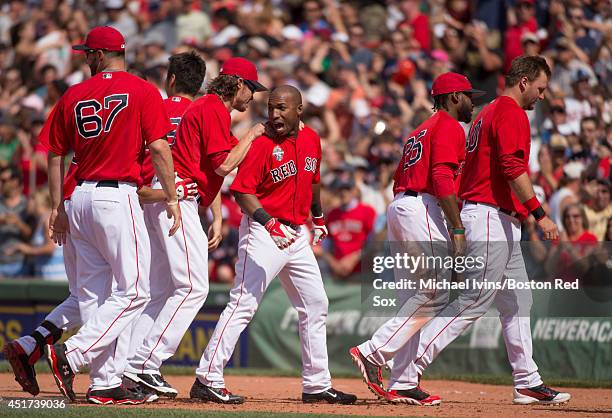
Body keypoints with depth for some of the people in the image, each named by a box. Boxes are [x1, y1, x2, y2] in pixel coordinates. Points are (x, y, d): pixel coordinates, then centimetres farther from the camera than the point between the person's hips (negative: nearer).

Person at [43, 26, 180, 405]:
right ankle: (71, 354, -19)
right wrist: (171, 198, -2)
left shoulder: (72, 96, 10)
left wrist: (57, 209, 19)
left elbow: (56, 156, 12)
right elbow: (159, 147, -9)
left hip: (80, 198, 6)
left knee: (95, 293, 8)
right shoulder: (142, 91, -2)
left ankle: (106, 384, 4)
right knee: (132, 291, -4)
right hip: (118, 197, -6)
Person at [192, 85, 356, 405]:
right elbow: (241, 191, -20)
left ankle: (317, 385, 20)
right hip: (263, 232, -8)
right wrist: (269, 223, -31)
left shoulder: (311, 140, 6)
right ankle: (207, 380, -14)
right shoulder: (263, 144, -15)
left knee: (315, 305, 12)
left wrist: (318, 217, 33)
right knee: (244, 304, -14)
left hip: (296, 234, 8)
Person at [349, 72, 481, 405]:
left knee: (415, 299, 8)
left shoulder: (420, 130, 25)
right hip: (423, 209, -10)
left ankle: (401, 384, 2)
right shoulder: (449, 127, -4)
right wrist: (457, 230, -22)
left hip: (398, 206, 10)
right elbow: (442, 178, -18)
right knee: (434, 294, -11)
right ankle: (373, 352, -19)